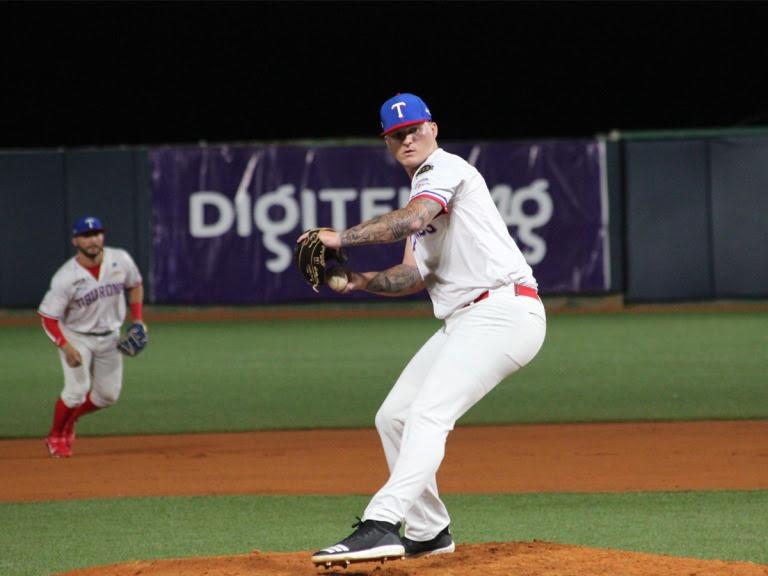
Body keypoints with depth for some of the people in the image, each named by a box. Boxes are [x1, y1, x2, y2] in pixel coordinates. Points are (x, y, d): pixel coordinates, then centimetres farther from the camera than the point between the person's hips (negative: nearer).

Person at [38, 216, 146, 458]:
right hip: (76, 336, -5)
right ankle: (56, 436, 7)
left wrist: (138, 320, 0)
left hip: (109, 337, 5)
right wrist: (66, 347, -30)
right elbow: (48, 317, -18)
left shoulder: (120, 260, -12)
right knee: (77, 390, -18)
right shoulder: (66, 277, -23)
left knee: (108, 395, 7)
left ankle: (68, 422, 34)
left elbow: (134, 285, 9)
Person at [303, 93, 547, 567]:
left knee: (428, 415, -24)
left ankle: (381, 526, -36)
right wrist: (363, 280, -2)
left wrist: (342, 238, -21)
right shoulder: (422, 192, 24)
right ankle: (428, 532, 20)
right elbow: (416, 275, 14)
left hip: (504, 310, -10)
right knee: (394, 417, 12)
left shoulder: (445, 168, -4)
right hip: (465, 322, 10)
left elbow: (411, 220, -25)